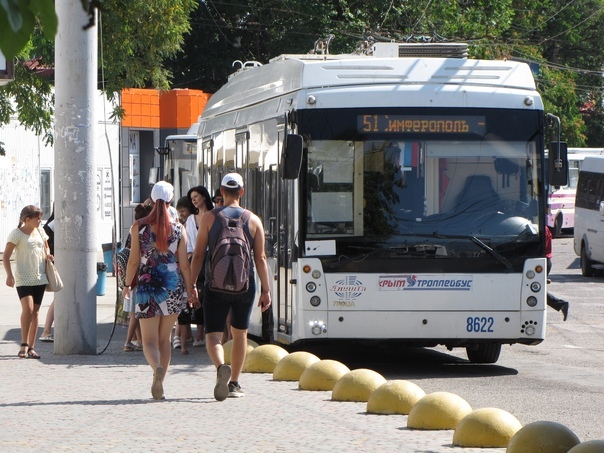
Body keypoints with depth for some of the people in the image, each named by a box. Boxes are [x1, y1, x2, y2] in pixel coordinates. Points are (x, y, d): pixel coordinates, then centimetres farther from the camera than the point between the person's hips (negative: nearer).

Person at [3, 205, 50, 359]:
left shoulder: (40, 231, 10)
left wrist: (47, 255, 5)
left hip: (39, 278, 6)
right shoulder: (17, 234, -8)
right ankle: (24, 345, -14)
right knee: (27, 308, -21)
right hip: (23, 278, -6)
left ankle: (31, 347, 11)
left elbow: (46, 247, 28)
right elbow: (6, 256, -9)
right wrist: (9, 275, -19)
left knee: (35, 311, 6)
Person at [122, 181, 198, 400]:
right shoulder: (178, 228, -1)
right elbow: (184, 263, 0)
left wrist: (127, 284, 10)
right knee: (165, 338, 15)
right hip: (173, 285, 2)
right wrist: (190, 289, 10)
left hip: (147, 284, -2)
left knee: (149, 340, -1)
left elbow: (134, 260, -4)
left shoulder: (139, 226, -4)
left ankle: (157, 368, -30)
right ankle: (159, 384, 13)